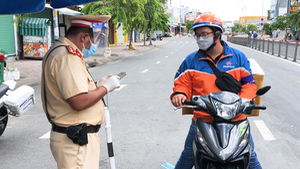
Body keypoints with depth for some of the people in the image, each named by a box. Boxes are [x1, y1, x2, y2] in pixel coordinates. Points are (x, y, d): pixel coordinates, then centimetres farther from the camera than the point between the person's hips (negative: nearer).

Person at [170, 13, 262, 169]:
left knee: (249, 156, 13)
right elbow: (182, 83, 3)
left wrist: (243, 101, -13)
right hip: (202, 119, 0)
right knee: (188, 156, 10)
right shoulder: (191, 60, 1)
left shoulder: (238, 57, 2)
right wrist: (179, 94, -20)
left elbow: (249, 83, 4)